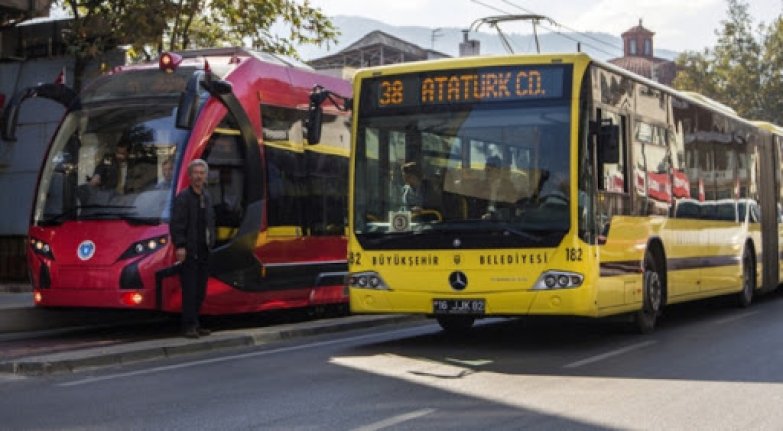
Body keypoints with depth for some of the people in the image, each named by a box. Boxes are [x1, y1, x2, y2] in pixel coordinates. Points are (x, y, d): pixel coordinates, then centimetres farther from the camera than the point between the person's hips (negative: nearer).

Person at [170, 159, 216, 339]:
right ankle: (189, 325, -1)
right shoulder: (182, 197, -8)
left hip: (204, 251, 7)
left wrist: (211, 241, 11)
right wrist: (180, 246, -20)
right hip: (189, 251, -7)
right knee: (190, 289, -6)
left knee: (200, 290, 9)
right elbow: (176, 224, -14)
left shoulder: (207, 197, 14)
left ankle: (195, 324, 17)